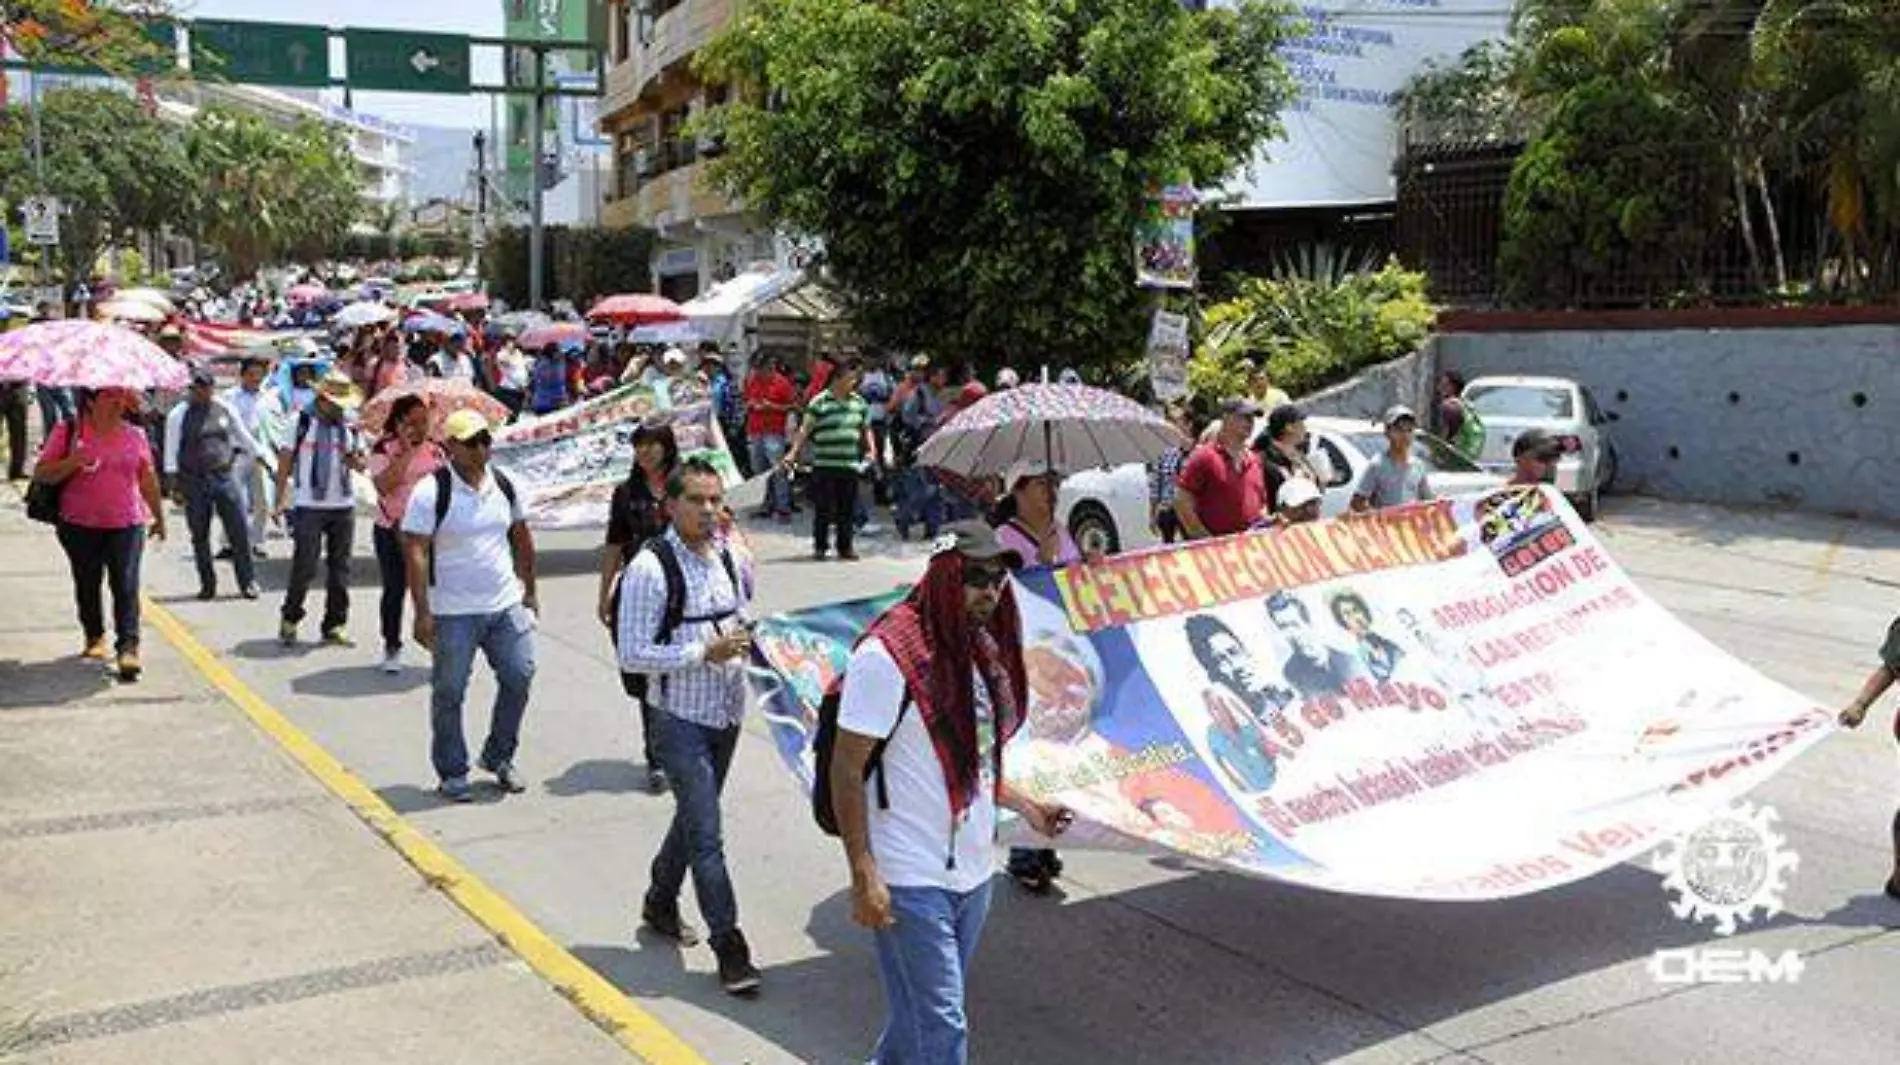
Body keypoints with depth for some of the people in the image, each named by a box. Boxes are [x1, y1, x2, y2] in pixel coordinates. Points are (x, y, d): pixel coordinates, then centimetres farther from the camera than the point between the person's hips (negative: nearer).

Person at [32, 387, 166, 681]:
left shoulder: (135, 436, 7)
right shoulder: (67, 431, 0)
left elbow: (148, 480, 16)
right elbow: (40, 474, -2)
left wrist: (159, 517, 21)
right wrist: (71, 463, -21)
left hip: (127, 524, 0)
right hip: (80, 525, 0)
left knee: (126, 586, -9)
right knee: (87, 585, 13)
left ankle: (128, 648, -13)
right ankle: (94, 637, 32)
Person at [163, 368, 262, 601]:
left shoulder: (225, 409, 6)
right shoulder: (179, 414, -1)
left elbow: (243, 436, 17)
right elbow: (171, 450, -1)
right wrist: (174, 484, -6)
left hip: (225, 475, 1)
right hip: (194, 481, -1)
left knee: (239, 531, -2)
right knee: (200, 536, 7)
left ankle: (248, 581, 8)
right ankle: (207, 584, 18)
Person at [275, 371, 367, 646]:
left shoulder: (351, 425, 7)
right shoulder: (303, 422, -3)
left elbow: (361, 465, 14)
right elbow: (285, 461, 0)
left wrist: (353, 459, -11)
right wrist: (281, 500, -5)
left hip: (344, 505, 4)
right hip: (309, 506, -4)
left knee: (340, 569, 7)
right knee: (304, 567, -3)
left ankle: (335, 625, 15)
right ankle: (290, 621, 14)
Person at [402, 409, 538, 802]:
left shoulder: (503, 485, 6)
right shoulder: (431, 491, -11)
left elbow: (521, 539, 17)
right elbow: (415, 553, -14)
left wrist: (528, 591, 17)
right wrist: (422, 612, -17)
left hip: (507, 605, 5)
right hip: (454, 612, -5)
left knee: (519, 677, 5)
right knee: (449, 693, 5)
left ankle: (499, 757, 25)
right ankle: (452, 773, 20)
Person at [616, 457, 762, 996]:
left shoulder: (731, 558, 4)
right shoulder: (651, 567, -17)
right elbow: (632, 655, -18)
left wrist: (748, 637, -1)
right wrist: (705, 653, -24)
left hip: (726, 714, 7)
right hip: (681, 720, -7)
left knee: (694, 818, 22)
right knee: (706, 835, -6)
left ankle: (660, 903, 44)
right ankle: (729, 948, 3)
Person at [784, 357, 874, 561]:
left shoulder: (859, 402, 11)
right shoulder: (820, 403, -5)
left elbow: (866, 429, 21)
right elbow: (805, 430, -5)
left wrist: (871, 450, 9)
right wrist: (792, 453, -12)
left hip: (850, 464, 4)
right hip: (824, 465, -4)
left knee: (847, 508, 7)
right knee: (823, 508, 1)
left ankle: (845, 546, 16)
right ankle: (820, 546, 11)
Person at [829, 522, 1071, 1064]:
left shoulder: (981, 648, 8)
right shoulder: (888, 653, -17)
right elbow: (847, 770, -16)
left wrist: (1026, 806, 15)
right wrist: (864, 876, -18)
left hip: (973, 871, 8)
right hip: (912, 880, -8)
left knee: (924, 1013, 19)